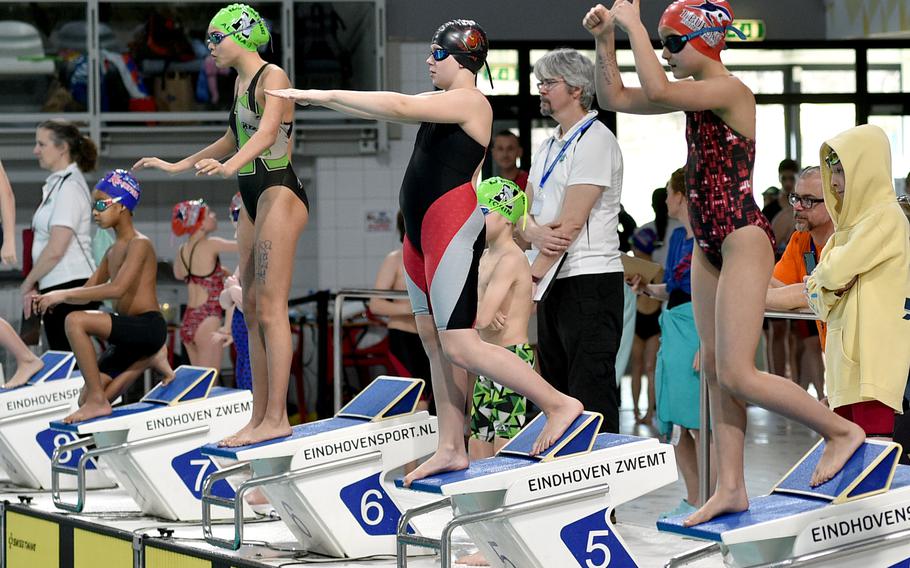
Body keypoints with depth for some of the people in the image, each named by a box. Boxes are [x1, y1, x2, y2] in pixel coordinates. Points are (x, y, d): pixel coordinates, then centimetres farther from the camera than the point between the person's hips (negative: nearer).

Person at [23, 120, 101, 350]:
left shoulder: (69, 186, -12)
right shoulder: (56, 184, 17)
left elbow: (55, 250, -17)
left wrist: (28, 284, -6)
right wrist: (33, 286, 12)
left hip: (70, 286, -10)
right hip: (58, 288, 10)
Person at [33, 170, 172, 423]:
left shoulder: (139, 244, -10)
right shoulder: (113, 252, 18)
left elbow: (117, 289, -24)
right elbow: (87, 292, 19)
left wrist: (64, 294, -22)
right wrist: (53, 298, -2)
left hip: (148, 326, -9)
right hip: (129, 336, 9)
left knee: (76, 321, -29)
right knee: (86, 401, 6)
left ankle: (97, 400, -24)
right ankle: (147, 359, 21)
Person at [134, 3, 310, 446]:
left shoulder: (272, 77, -10)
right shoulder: (241, 82, 18)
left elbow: (267, 131, -27)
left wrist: (229, 165, -45)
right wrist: (175, 166, 36)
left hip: (279, 194, -10)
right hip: (253, 199, 10)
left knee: (270, 307, -12)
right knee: (252, 309, 7)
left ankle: (276, 417, -13)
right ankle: (260, 417, 8)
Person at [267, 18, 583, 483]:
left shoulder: (470, 102, -10)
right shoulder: (440, 101, 17)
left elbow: (396, 107, -19)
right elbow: (392, 108, 19)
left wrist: (324, 94, -15)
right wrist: (316, 99, 11)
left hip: (452, 227, -10)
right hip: (422, 234, 10)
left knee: (459, 345, -15)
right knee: (434, 343, 7)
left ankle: (558, 403, -11)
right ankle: (451, 449, 10)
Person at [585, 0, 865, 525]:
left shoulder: (730, 91, -16)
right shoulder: (696, 93, 11)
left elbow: (656, 90, -32)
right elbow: (615, 98, 17)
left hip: (743, 240, -10)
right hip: (709, 245, 10)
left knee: (737, 375, -11)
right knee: (716, 371, 8)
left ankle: (841, 430, 3)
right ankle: (731, 488, 12)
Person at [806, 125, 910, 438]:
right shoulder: (846, 226, 20)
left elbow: (834, 271, -14)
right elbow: (814, 291, 16)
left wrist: (831, 275, 9)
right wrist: (832, 288, -6)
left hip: (873, 362, -9)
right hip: (845, 359, 9)